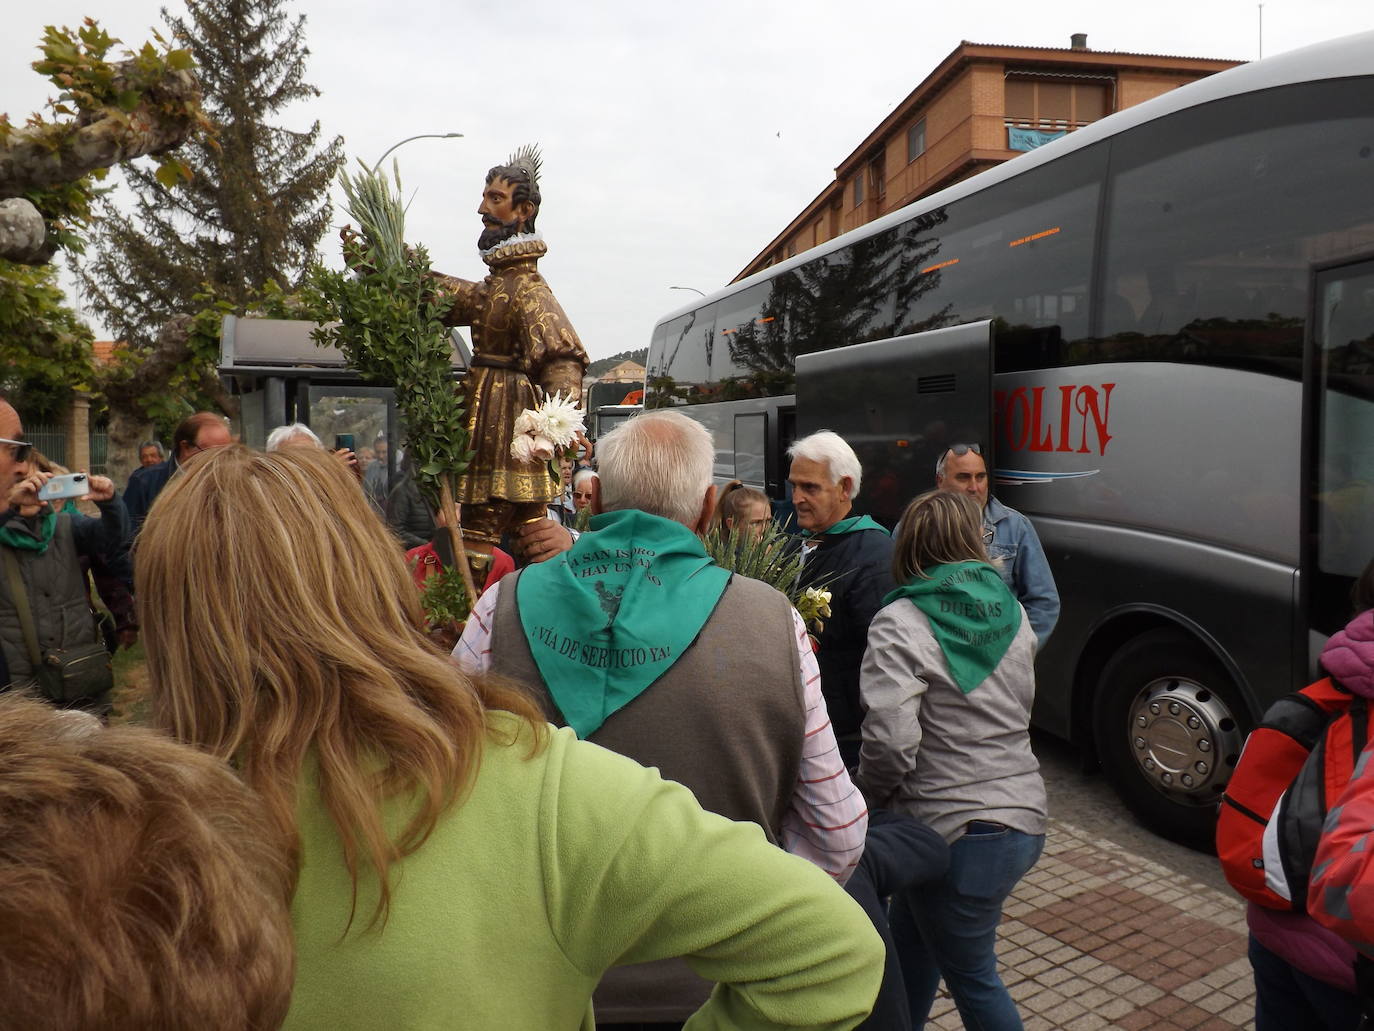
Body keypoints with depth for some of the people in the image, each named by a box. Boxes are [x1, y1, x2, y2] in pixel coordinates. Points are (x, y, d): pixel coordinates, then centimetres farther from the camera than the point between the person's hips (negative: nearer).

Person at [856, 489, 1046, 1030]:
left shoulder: (900, 624, -16)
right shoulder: (1011, 612, 5)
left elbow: (891, 741, -23)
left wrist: (867, 795, -4)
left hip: (959, 834, -7)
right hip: (1024, 818, 7)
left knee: (972, 979, 13)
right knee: (909, 941, 25)